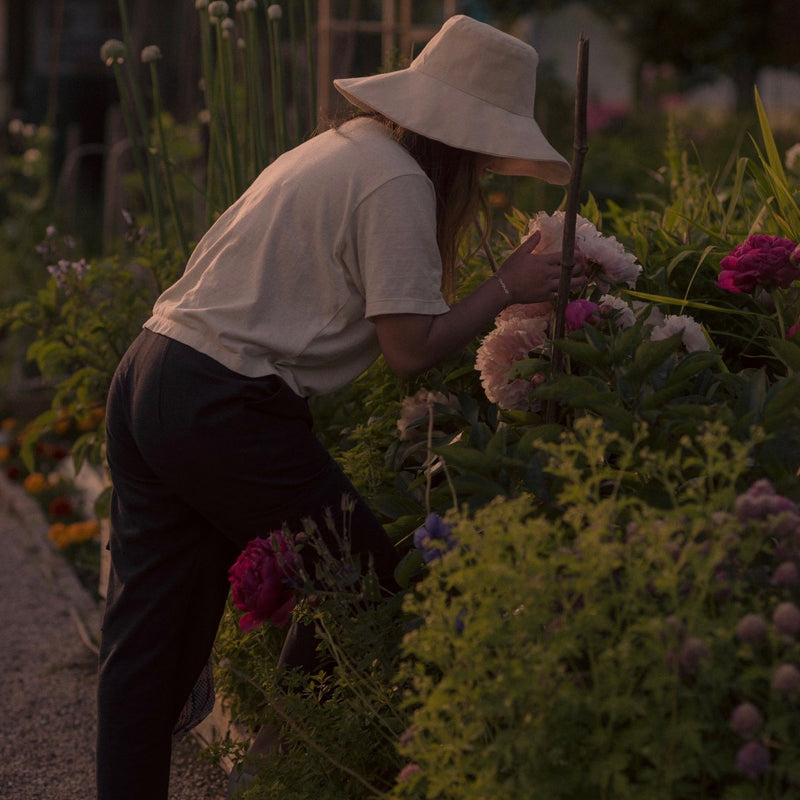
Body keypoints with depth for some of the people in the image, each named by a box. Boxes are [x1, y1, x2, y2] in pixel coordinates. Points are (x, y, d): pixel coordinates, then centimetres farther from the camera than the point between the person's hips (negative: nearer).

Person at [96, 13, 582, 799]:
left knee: (149, 632, 10)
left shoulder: (339, 147, 18)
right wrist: (506, 289, 0)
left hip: (147, 376, 9)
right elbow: (409, 349, -12)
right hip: (224, 409, -9)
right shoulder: (396, 182, -10)